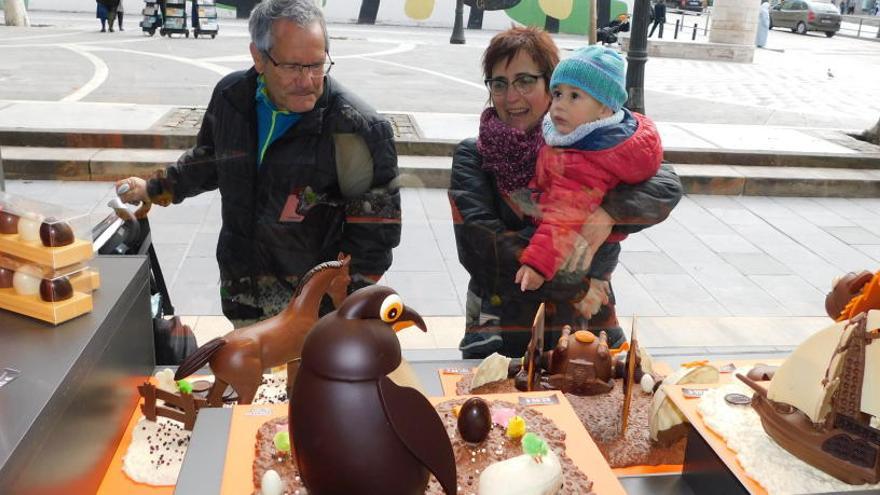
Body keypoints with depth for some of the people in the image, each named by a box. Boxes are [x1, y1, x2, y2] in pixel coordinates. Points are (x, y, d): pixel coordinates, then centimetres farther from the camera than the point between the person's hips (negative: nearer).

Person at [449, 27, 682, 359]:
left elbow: (667, 186, -7)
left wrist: (607, 213, -26)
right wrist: (575, 287, -11)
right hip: (500, 334, -1)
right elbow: (481, 248, -11)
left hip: (590, 331, 2)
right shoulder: (473, 157, 1)